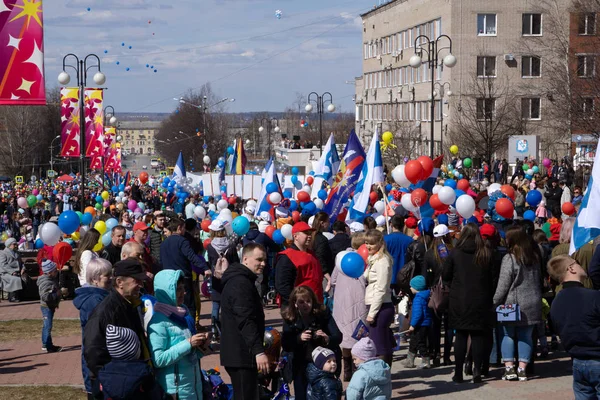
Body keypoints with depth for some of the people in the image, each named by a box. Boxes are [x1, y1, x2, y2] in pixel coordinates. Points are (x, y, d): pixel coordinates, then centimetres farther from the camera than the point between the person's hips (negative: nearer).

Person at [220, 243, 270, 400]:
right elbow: (246, 321, -25)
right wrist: (259, 351, -30)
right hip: (242, 355, -11)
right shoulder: (241, 284, -16)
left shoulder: (240, 280, 20)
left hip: (239, 353, 11)